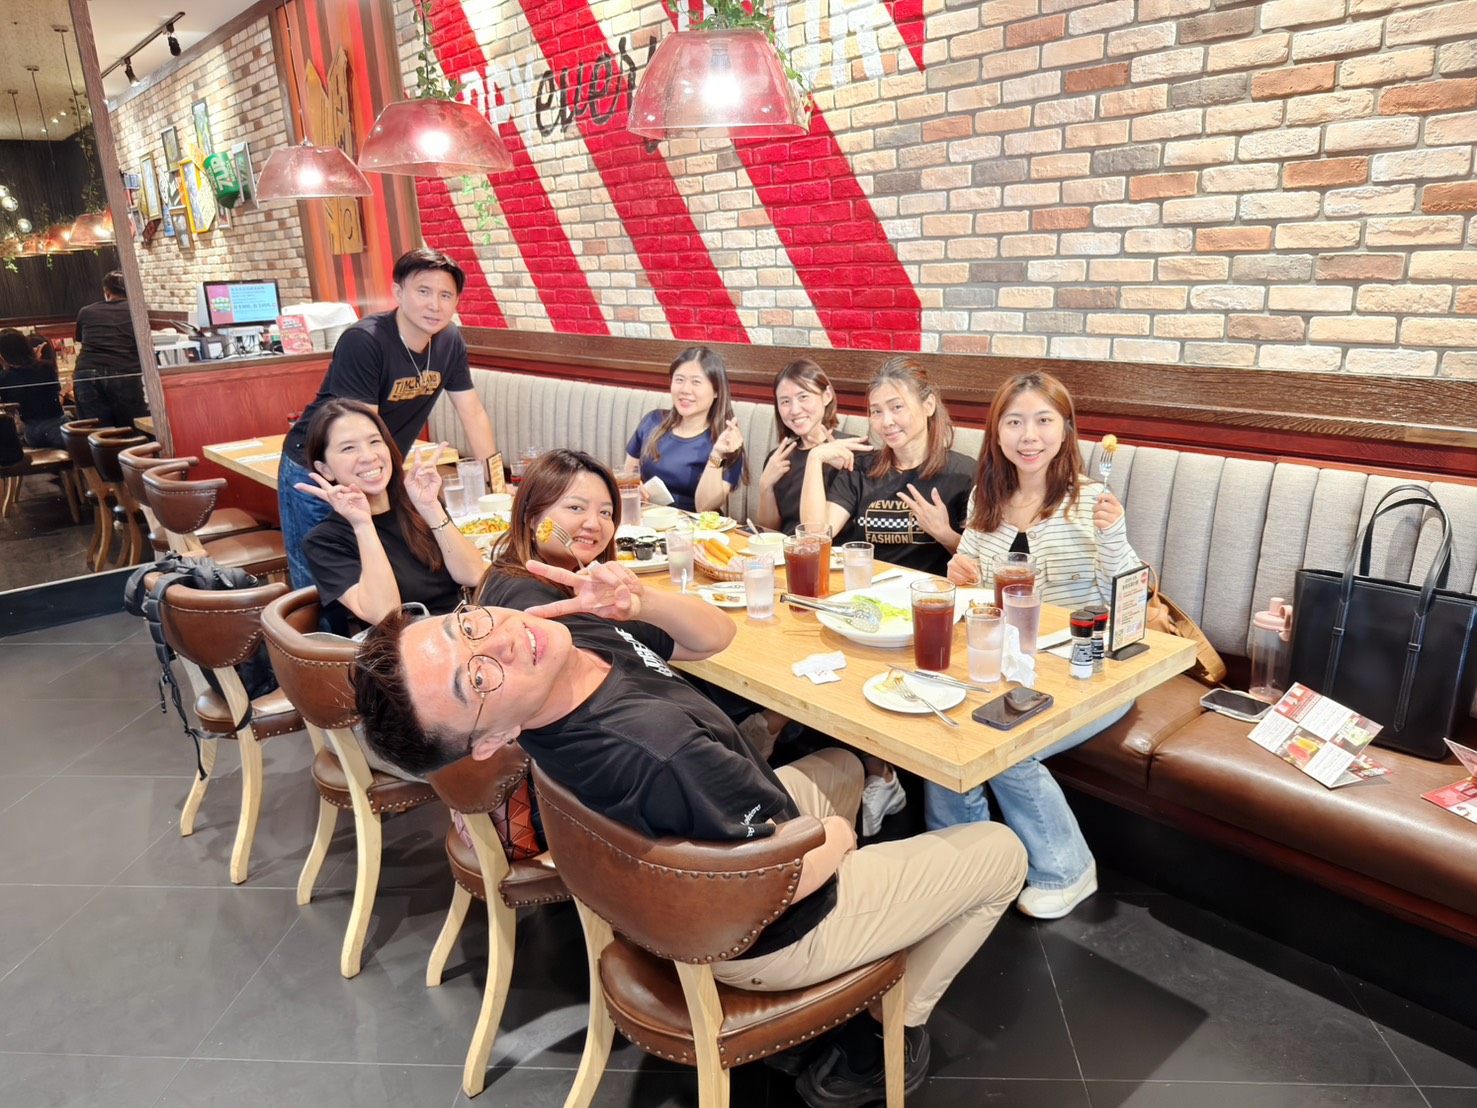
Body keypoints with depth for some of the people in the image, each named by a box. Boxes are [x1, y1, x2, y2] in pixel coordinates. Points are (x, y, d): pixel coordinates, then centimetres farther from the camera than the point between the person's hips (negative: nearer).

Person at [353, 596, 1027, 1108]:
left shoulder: (583, 638, -17)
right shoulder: (653, 751, -43)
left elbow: (715, 632, -4)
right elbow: (790, 873, -30)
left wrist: (641, 602, -25)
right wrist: (836, 837, -8)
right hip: (766, 938, -7)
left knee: (842, 766, 33)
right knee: (1001, 854, 10)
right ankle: (886, 1038, 22)